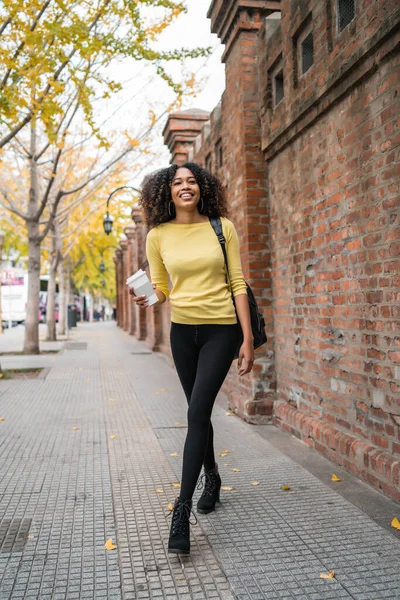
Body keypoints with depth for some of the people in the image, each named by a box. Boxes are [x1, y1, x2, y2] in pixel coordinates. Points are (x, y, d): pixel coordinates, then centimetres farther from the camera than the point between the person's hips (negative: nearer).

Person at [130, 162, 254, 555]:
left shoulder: (222, 228, -4)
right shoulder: (158, 235, 0)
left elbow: (238, 284, -4)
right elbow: (161, 288, 9)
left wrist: (248, 339, -8)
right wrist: (148, 299, -16)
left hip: (221, 329, -3)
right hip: (182, 330, 3)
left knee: (197, 412, -11)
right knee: (199, 412, 15)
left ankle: (182, 511, -4)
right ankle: (212, 478, 40)